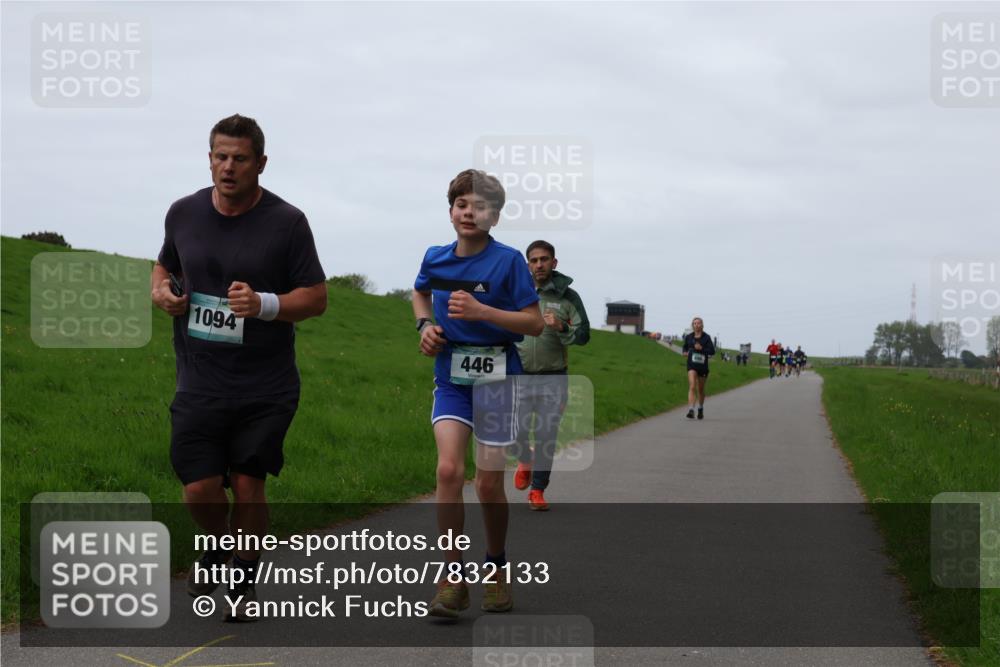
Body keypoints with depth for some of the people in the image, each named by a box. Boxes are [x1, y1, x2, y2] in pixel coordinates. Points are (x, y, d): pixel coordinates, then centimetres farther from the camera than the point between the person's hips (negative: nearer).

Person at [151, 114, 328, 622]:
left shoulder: (287, 222, -7)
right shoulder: (184, 213, 4)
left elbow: (316, 297, -3)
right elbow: (165, 265, 22)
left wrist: (264, 304, -21)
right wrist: (161, 290, -2)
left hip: (266, 388, -2)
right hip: (199, 383, 2)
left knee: (248, 487, 0)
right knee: (199, 491, -2)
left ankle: (243, 581, 23)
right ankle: (216, 546, 32)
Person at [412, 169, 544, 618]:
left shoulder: (508, 261, -9)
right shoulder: (435, 258, 4)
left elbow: (535, 324, -9)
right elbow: (420, 293, 27)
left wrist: (480, 312, -20)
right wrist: (425, 325, 6)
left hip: (496, 375, -2)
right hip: (450, 376, 2)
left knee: (489, 484, 2)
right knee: (449, 469, -16)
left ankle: (496, 567, 26)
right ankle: (452, 580, -10)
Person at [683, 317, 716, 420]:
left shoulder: (706, 337, -3)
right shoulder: (688, 337, 4)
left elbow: (712, 351, -9)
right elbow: (684, 347, 22)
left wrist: (701, 348, -22)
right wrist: (685, 352, 0)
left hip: (703, 365, 0)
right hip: (692, 365, 0)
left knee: (701, 389, 14)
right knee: (692, 387, -18)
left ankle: (701, 409, 38)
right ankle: (691, 410, -27)